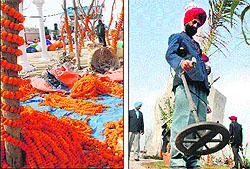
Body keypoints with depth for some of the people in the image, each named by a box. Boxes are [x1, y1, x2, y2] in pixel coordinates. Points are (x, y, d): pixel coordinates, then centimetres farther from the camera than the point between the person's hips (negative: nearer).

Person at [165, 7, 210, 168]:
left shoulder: (196, 45, 39)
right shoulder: (178, 37, 19)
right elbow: (170, 54, -3)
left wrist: (206, 101, 25)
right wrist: (181, 62, -29)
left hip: (201, 86, 7)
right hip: (185, 82, -7)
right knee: (183, 119, -21)